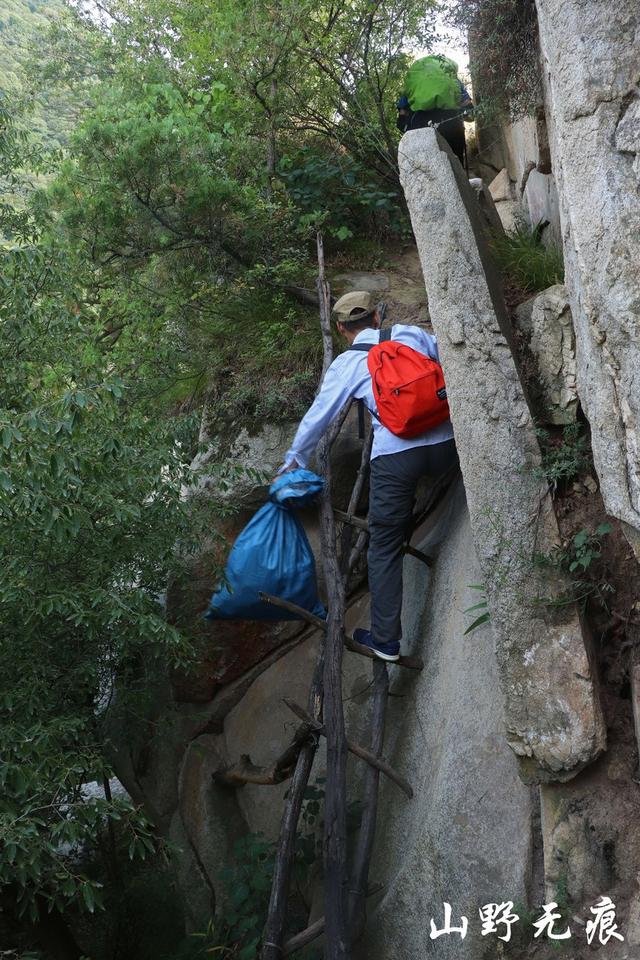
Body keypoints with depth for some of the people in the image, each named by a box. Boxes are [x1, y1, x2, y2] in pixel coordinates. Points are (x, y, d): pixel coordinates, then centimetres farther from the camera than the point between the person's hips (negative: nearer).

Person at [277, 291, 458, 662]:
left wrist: (294, 461, 31)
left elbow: (317, 417, 18)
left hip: (394, 455, -1)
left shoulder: (347, 364, 11)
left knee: (384, 547, 10)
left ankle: (386, 638, 14)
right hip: (446, 445, 2)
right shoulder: (413, 335, 15)